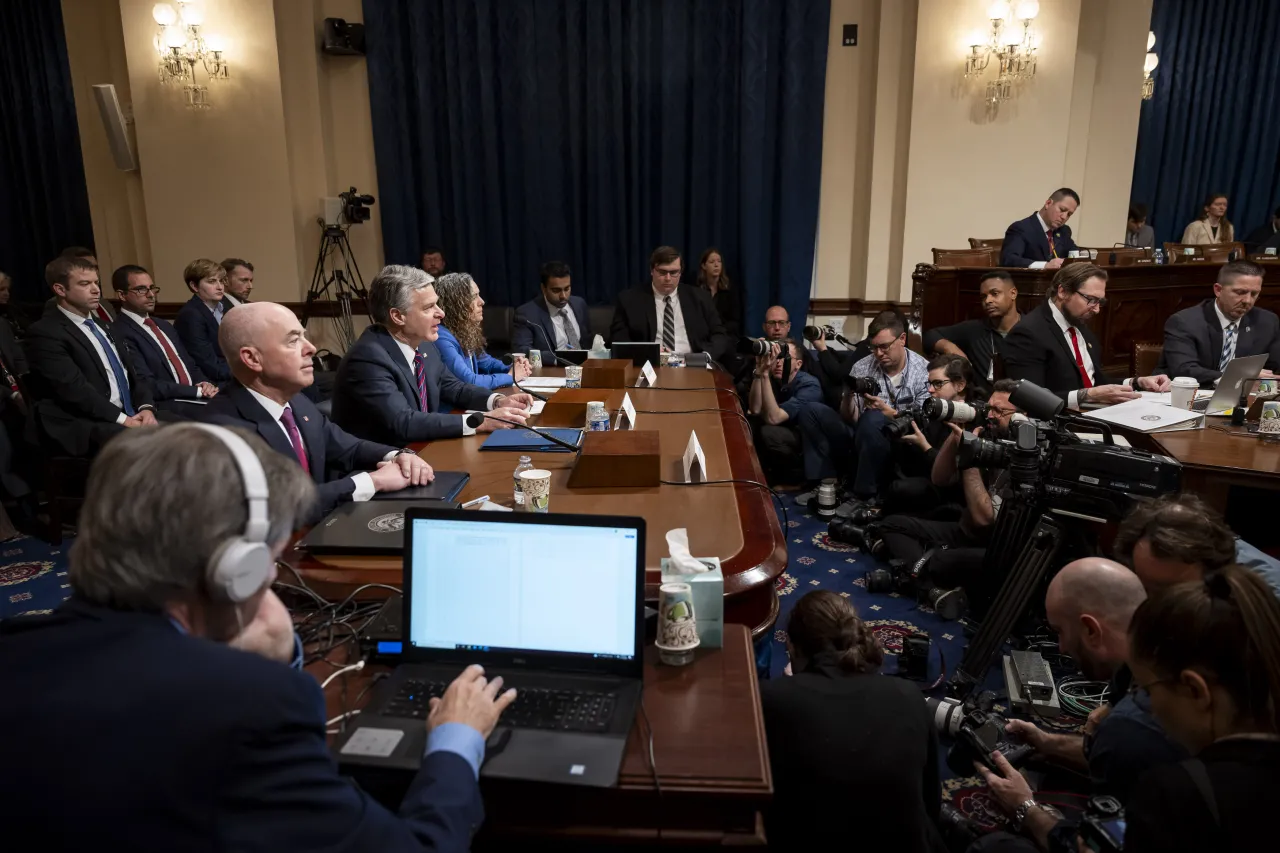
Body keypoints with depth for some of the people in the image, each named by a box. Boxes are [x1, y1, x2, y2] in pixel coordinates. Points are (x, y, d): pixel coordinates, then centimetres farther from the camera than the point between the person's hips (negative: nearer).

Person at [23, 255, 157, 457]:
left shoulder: (103, 327, 21)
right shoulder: (44, 333, -4)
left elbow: (133, 374, 16)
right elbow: (74, 389, -15)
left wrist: (146, 408, -4)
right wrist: (122, 419, -19)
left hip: (131, 416, 8)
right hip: (83, 426, -8)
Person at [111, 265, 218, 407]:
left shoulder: (164, 325, 22)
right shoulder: (121, 334, -7)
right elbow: (148, 385, -15)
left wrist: (204, 384, -2)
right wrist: (198, 391, -15)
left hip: (197, 398, 8)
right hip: (169, 407, -8)